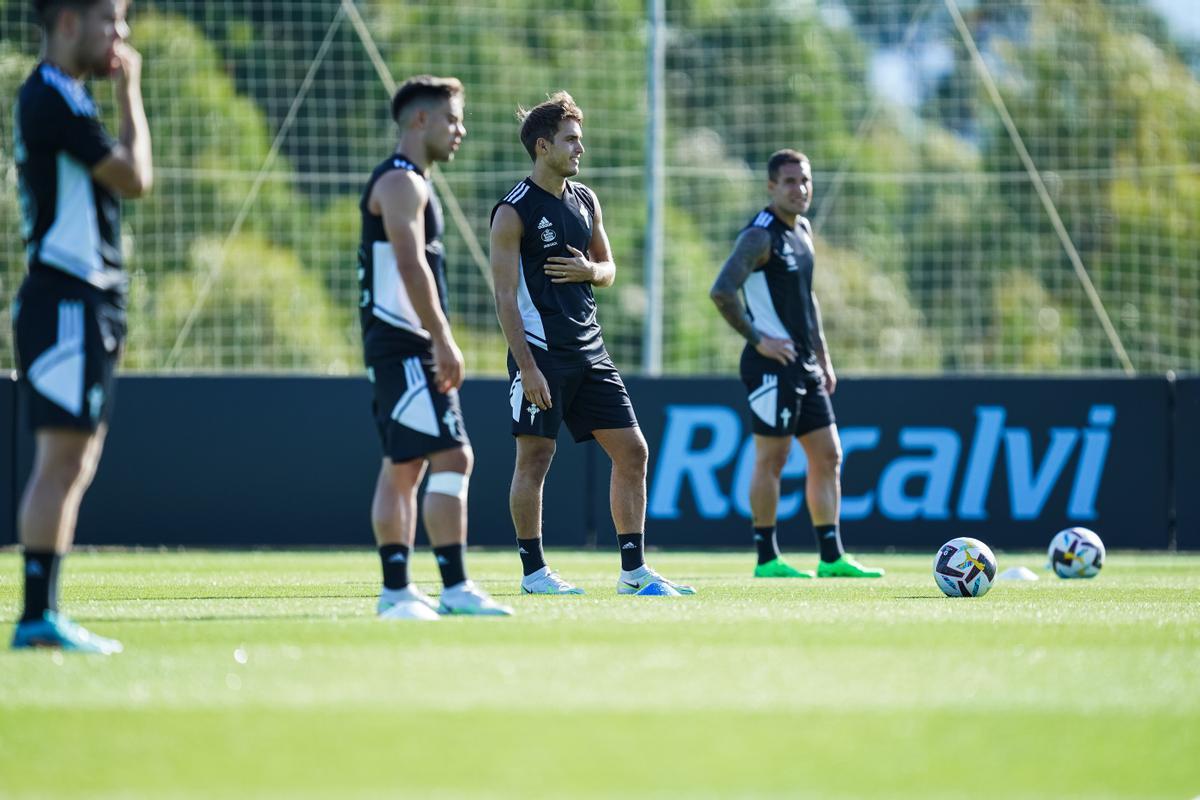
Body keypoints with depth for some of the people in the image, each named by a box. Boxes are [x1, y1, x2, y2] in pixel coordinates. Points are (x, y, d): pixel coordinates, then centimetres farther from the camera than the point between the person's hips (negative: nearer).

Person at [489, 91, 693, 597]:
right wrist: (526, 366, -19)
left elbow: (608, 269, 22)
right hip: (540, 350, -7)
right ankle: (533, 571, 6)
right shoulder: (514, 212, -9)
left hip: (588, 348, 7)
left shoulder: (586, 201, 12)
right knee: (535, 455, -4)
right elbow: (505, 295, -13)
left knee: (631, 450, 2)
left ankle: (633, 570, 6)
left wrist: (589, 270, -4)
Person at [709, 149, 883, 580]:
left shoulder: (802, 230, 15)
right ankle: (767, 559, 1)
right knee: (771, 458, -4)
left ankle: (832, 558, 11)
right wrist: (757, 339, -19)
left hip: (804, 366, 9)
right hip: (773, 364, -9)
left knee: (828, 456, 8)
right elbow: (722, 292, -24)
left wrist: (822, 357, 20)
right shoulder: (761, 235, -13)